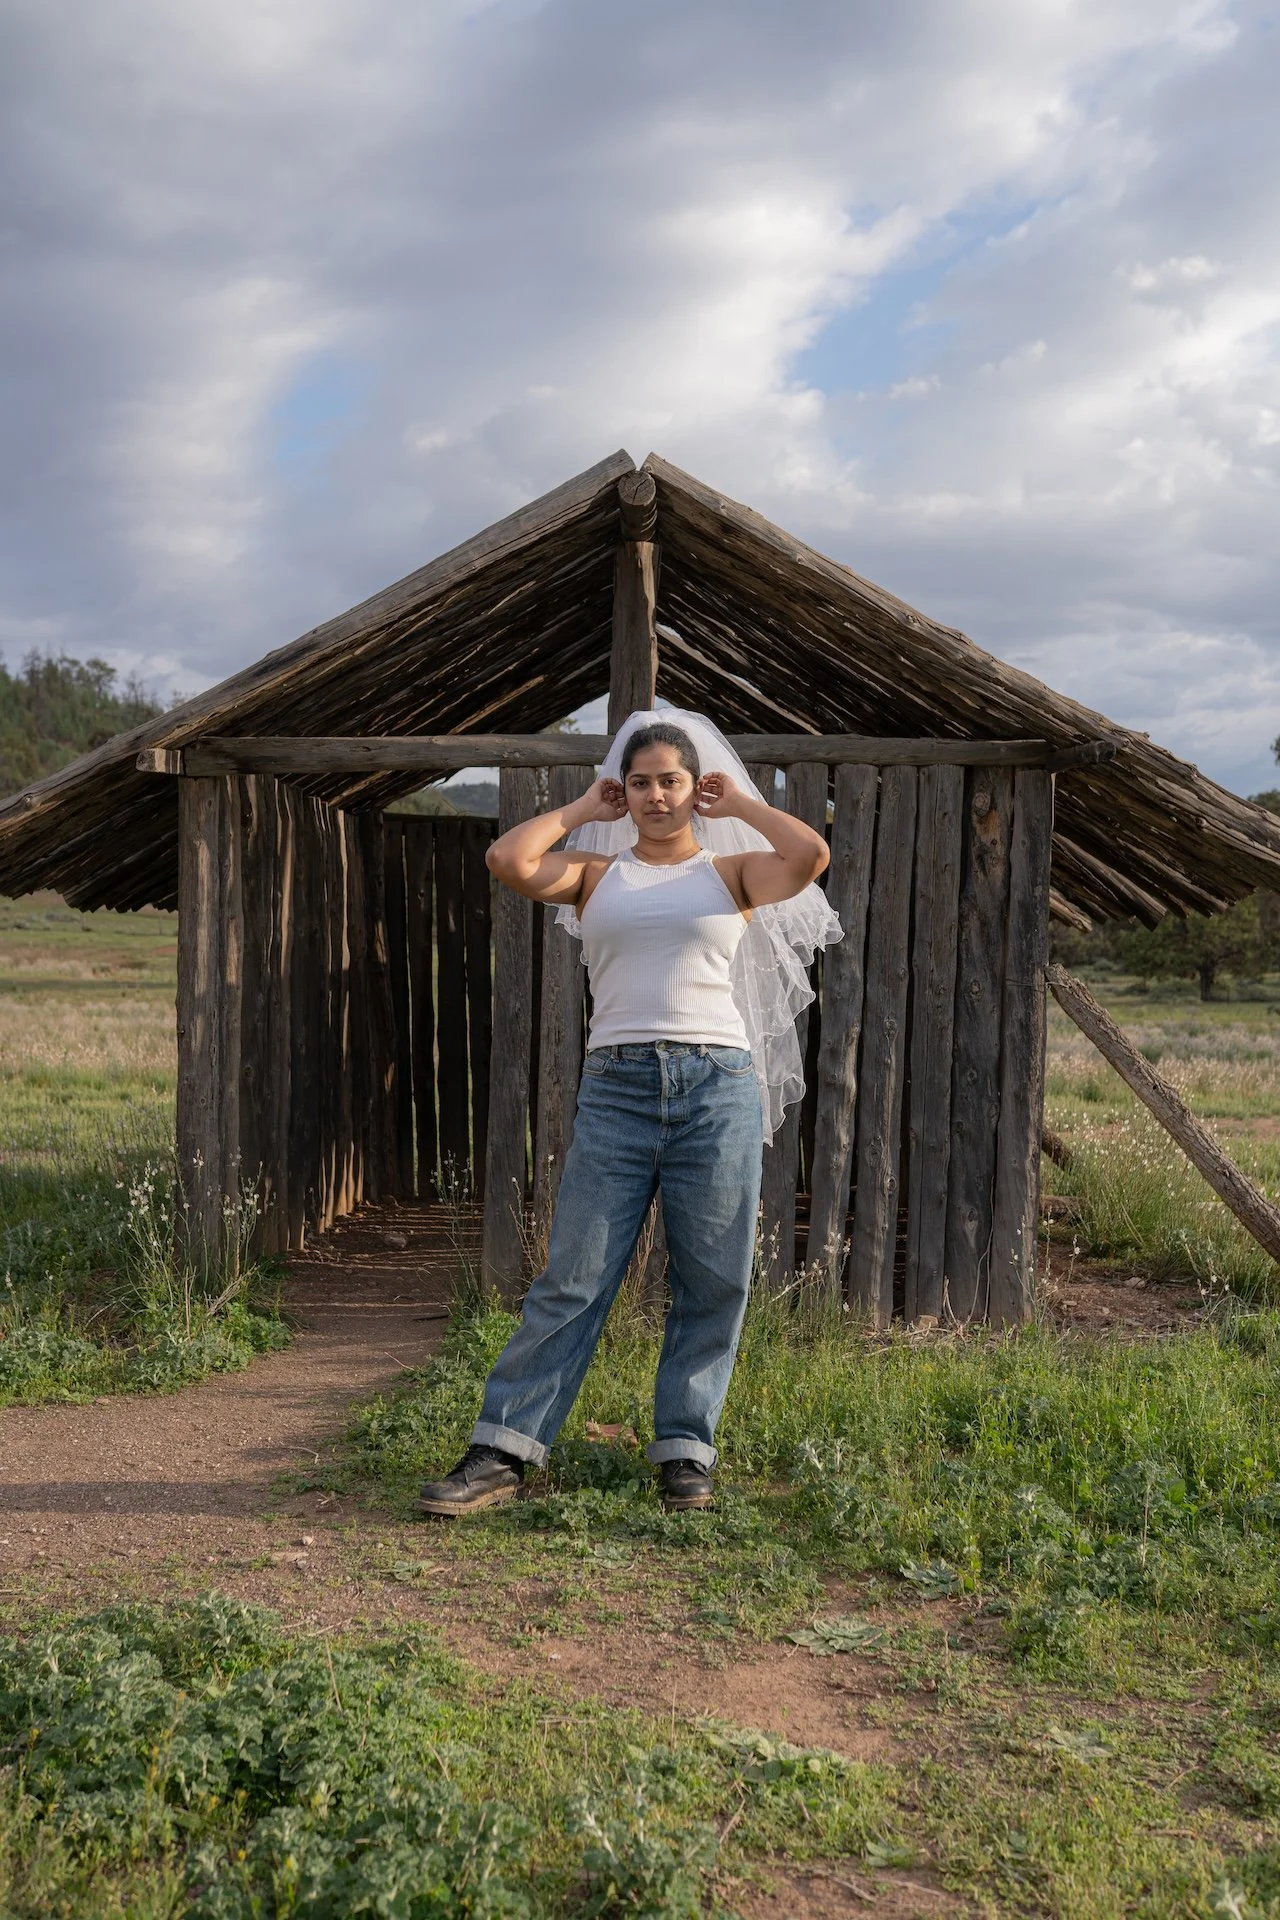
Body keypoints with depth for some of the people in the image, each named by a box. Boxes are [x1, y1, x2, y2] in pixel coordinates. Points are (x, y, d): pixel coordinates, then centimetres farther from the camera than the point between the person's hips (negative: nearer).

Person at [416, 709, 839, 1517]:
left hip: (718, 1086, 0)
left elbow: (812, 855, -8)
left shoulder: (731, 872, 11)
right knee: (573, 1279, -1)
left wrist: (741, 805, 6)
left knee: (712, 1284, 3)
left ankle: (686, 1451, 16)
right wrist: (581, 811, 10)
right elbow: (508, 859, -4)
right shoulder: (595, 873, 13)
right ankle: (503, 1453, 3)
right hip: (617, 1086, 0)